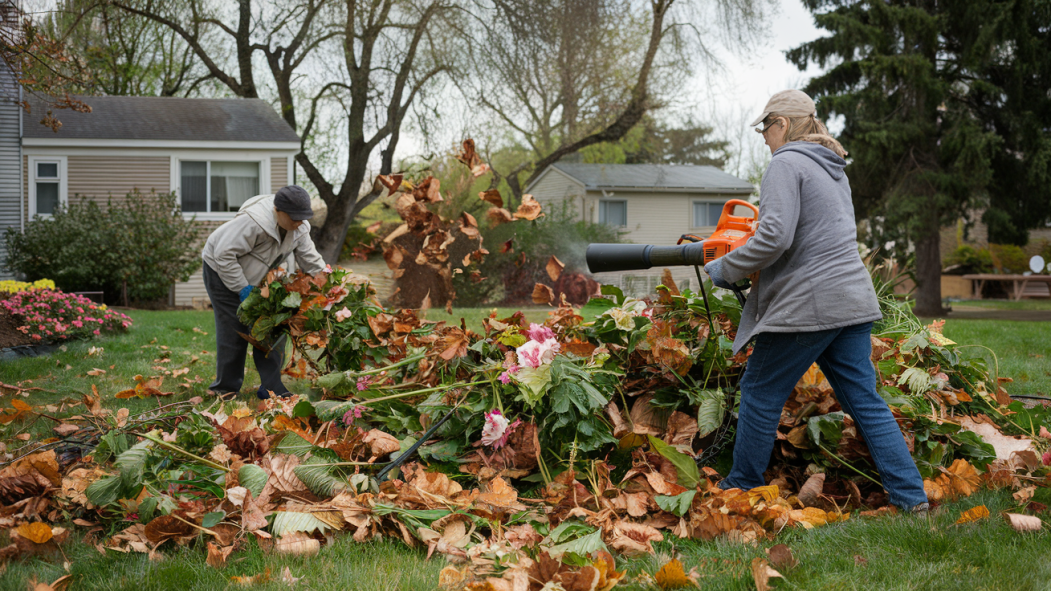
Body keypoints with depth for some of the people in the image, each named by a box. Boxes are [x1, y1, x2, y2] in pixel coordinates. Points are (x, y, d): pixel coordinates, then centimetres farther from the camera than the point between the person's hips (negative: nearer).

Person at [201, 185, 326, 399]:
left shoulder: (299, 228, -11)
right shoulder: (253, 222, -37)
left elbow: (310, 260, -1)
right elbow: (224, 254, -33)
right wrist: (242, 288, -28)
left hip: (257, 277, 7)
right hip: (222, 272, -7)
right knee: (234, 329, -7)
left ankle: (271, 387, 6)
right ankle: (226, 389, 8)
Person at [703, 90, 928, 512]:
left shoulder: (786, 164, -9)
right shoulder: (833, 168, 20)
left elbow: (775, 237, -21)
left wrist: (725, 269, -10)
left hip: (807, 305, -8)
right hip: (853, 301, 9)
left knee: (761, 393, 7)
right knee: (864, 400, 10)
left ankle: (741, 488, 18)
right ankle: (910, 495, 7)